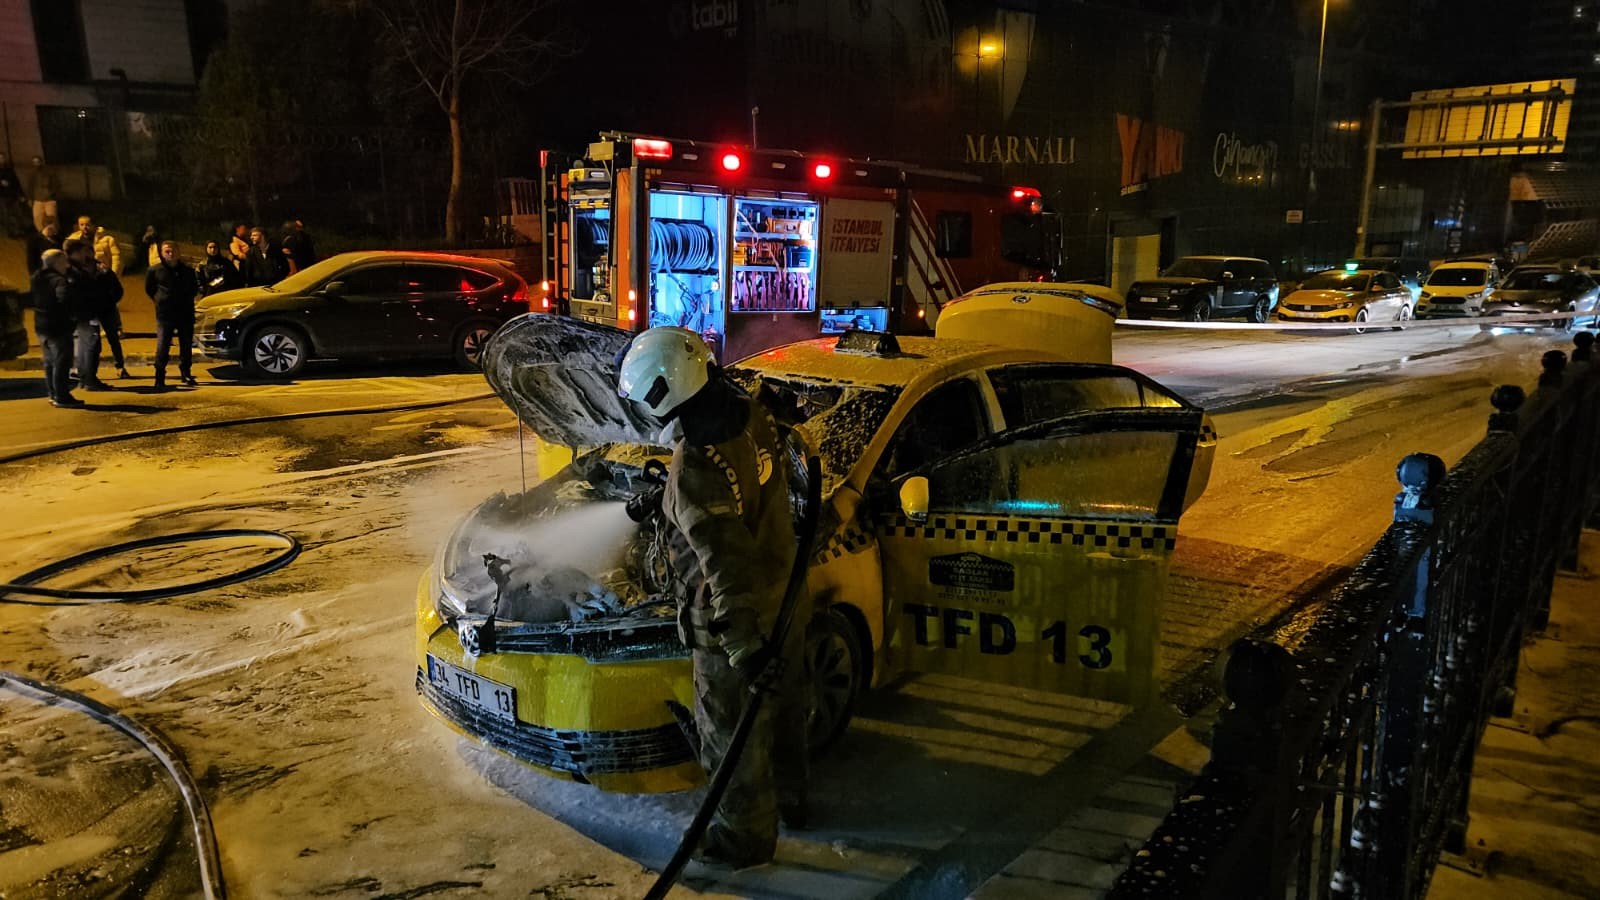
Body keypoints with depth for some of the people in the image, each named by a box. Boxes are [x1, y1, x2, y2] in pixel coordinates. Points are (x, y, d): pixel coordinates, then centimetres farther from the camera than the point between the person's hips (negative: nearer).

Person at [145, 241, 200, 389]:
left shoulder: (187, 270, 8)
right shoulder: (155, 270, 1)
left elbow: (195, 287, 22)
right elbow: (149, 288, 14)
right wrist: (159, 300, 7)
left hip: (186, 313, 3)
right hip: (165, 314, -3)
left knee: (187, 345, 9)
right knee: (163, 346, -9)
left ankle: (185, 374, 23)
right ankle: (160, 379, -7)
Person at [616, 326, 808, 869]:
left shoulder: (695, 468, -30)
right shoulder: (752, 416, -4)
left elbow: (725, 564, -32)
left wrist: (745, 647, -28)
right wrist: (662, 502, 25)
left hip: (735, 619, -8)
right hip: (783, 596, 8)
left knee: (734, 730, 12)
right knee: (781, 703, 27)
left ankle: (747, 837, 32)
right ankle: (789, 795, 49)